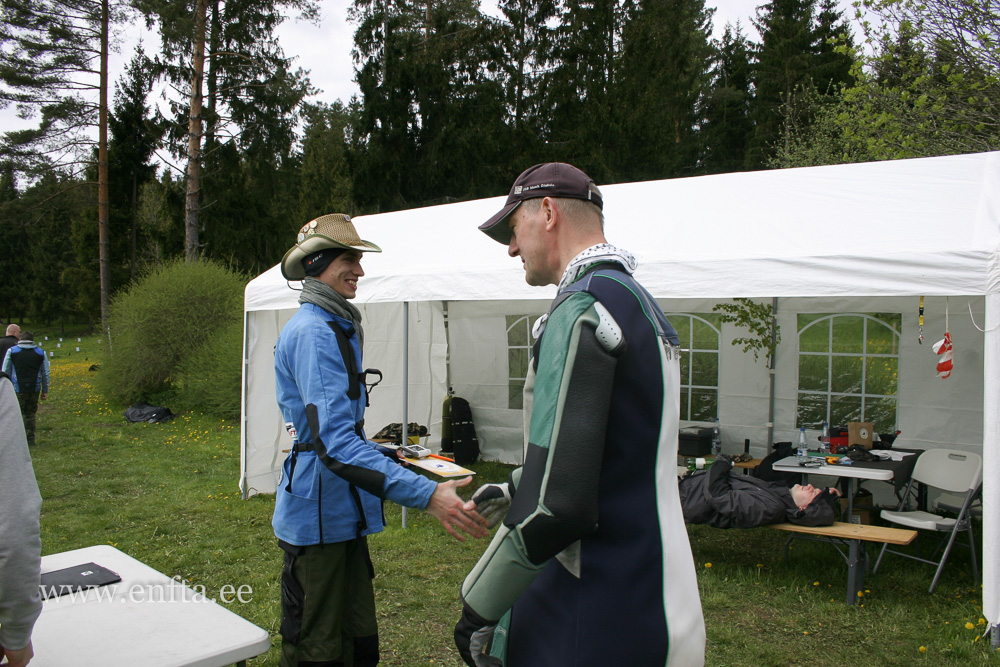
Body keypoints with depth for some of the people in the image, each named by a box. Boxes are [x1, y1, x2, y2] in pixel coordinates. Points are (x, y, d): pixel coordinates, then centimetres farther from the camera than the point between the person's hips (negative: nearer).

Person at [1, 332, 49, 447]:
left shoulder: (12, 351, 2)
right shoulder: (41, 352, 8)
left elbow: (5, 372, 2)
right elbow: (45, 374, 10)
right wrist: (45, 391, 15)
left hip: (18, 389, -2)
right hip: (34, 389, 2)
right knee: (30, 414, 13)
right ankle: (30, 441, 13)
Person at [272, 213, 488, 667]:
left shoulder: (336, 329, 14)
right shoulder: (313, 333, -20)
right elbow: (335, 443, -30)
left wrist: (388, 454, 19)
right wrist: (427, 496, -36)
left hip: (343, 516, 10)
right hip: (318, 517, -10)